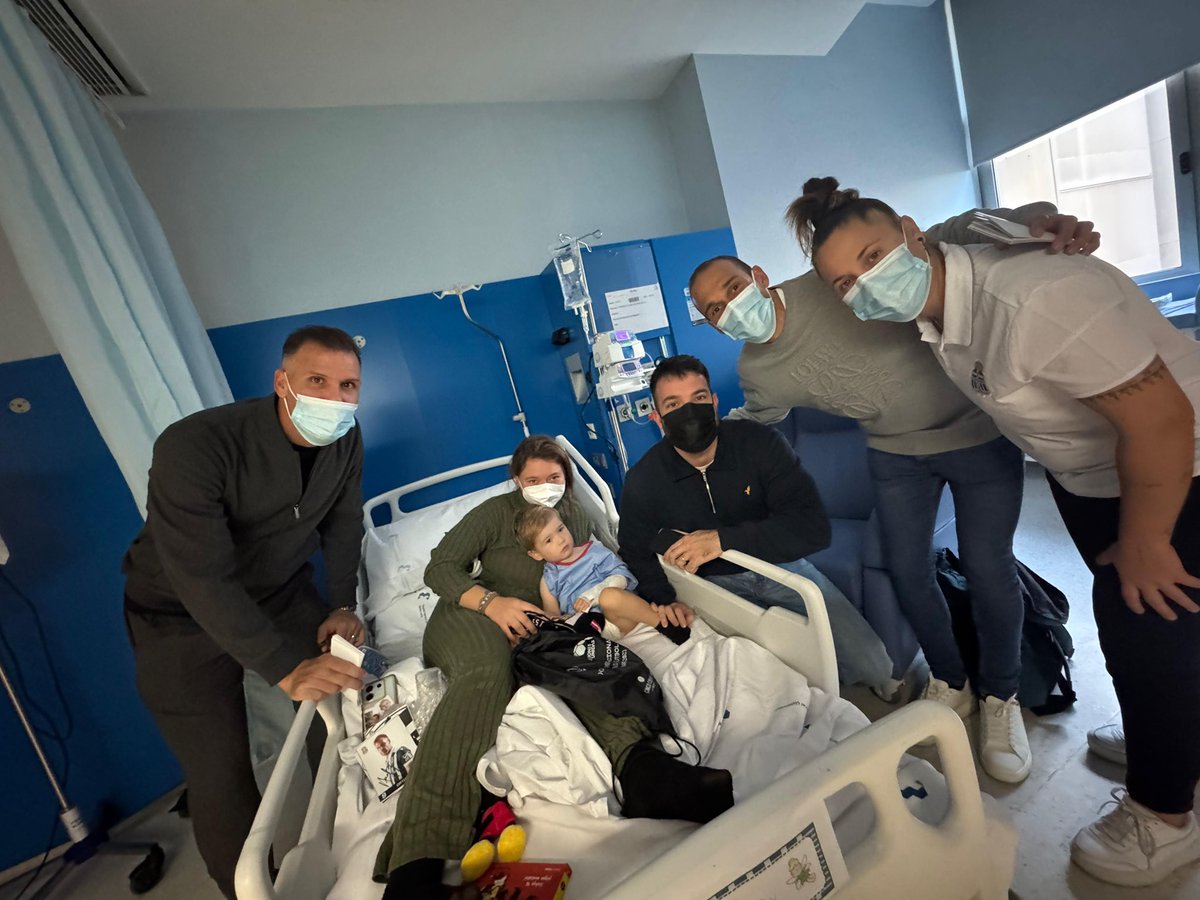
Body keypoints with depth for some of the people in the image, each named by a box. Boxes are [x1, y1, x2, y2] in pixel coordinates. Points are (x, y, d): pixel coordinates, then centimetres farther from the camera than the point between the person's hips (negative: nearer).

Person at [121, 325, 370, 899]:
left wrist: (342, 605, -4)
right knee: (223, 779, -4)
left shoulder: (344, 441, -13)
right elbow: (203, 579, -33)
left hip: (281, 590, 5)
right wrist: (285, 669, -35)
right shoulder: (194, 445, -31)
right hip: (184, 615, -4)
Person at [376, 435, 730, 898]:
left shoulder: (577, 516, 13)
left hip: (537, 623, 4)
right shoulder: (496, 512, 0)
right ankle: (417, 861, -50)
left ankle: (640, 767, -54)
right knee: (486, 671, -38)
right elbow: (439, 567, -4)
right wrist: (491, 601, -22)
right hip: (473, 612, -4)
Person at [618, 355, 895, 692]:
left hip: (778, 563, 1)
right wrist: (669, 607, -18)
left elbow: (814, 527, -23)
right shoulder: (642, 483, -13)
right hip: (716, 584, 0)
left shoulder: (760, 442, -16)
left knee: (873, 667, -9)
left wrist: (724, 539, -34)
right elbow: (637, 557, 0)